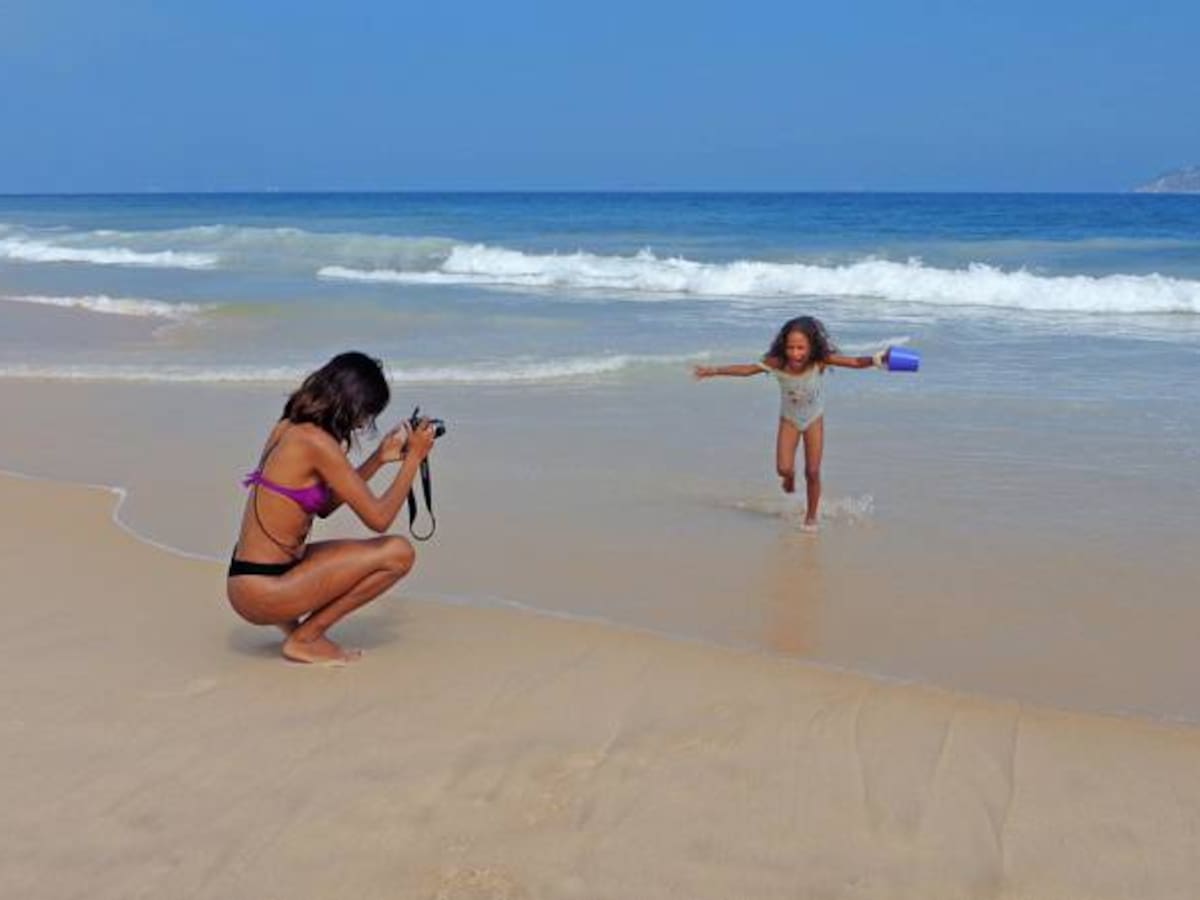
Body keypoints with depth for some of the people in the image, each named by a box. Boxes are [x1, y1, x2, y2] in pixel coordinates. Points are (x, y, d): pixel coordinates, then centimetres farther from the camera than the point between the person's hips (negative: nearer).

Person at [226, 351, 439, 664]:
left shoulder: (288, 428, 8)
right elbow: (378, 518, -17)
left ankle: (291, 618, 13)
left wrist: (380, 459, 16)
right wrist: (414, 457, -6)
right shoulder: (316, 442, -19)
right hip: (261, 592, -10)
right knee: (398, 553, -9)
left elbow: (324, 506, 19)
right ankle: (304, 639, -2)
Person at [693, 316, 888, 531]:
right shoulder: (777, 364, -29)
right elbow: (747, 370, -21)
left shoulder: (820, 361, -30)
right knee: (783, 469, -8)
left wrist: (876, 359, -50)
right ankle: (790, 480, 32)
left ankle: (811, 516, 21)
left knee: (812, 471, 0)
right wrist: (715, 370, -23)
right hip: (789, 419, 1)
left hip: (814, 419, 0)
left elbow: (855, 362, -33)